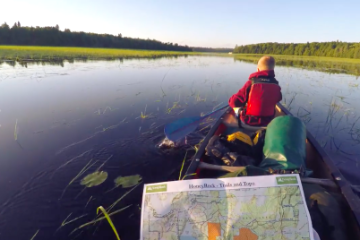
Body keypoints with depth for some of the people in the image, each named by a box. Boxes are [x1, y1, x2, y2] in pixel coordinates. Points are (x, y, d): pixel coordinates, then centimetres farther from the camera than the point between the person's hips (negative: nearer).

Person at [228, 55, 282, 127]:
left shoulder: (251, 83, -21)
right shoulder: (276, 85, -10)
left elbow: (234, 102, -20)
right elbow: (278, 99, 11)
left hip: (248, 120, -3)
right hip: (268, 121, 4)